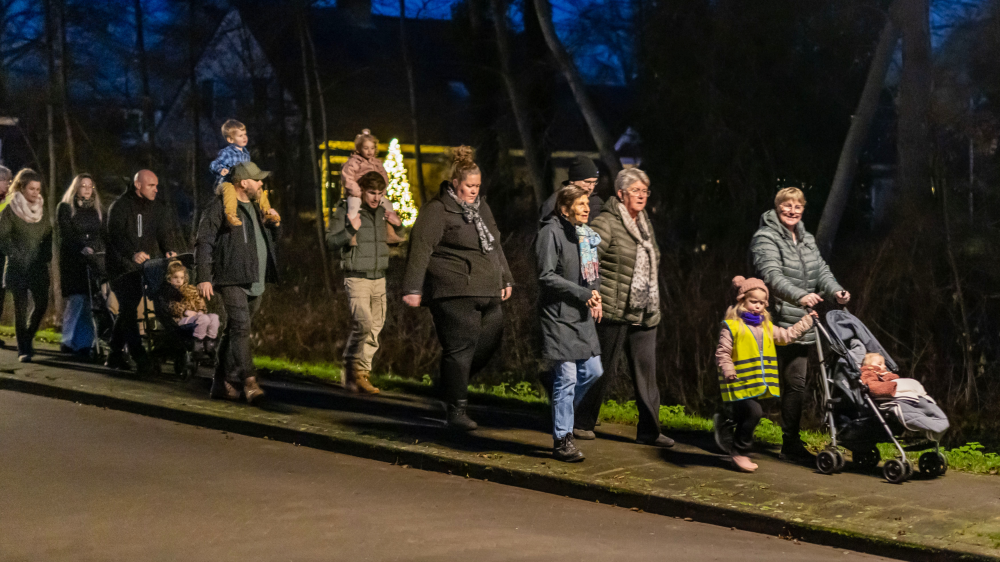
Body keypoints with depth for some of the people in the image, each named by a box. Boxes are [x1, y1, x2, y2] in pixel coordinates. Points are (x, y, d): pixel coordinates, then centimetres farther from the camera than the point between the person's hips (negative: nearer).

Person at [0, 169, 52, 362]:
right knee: (21, 308, -5)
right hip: (18, 267, -4)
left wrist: (47, 255, 2)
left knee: (41, 304, -1)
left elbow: (49, 235, 16)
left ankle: (27, 339, 23)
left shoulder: (41, 209, 10)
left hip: (39, 267, 4)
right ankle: (23, 350, 2)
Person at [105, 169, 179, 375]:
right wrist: (133, 254, -37)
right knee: (129, 310, -13)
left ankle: (115, 355, 21)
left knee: (127, 310, 12)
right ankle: (140, 359, -18)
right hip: (121, 266, -6)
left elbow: (164, 231, -1)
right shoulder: (120, 206, -8)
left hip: (142, 266, 6)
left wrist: (170, 250, -23)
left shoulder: (157, 209, 11)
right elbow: (116, 234, -20)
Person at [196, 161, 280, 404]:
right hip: (232, 280, -8)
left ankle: (220, 383, 17)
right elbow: (204, 243, -9)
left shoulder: (254, 207, 20)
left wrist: (274, 224, 10)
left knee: (235, 331, 11)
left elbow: (266, 239, 32)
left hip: (254, 282, 8)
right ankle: (249, 381, -24)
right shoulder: (220, 206, -5)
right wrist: (204, 278, -16)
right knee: (241, 327, -18)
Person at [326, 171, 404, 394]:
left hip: (379, 278, 6)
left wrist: (398, 224, 1)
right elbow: (331, 242, -7)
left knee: (375, 327, 5)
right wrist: (350, 230, -23)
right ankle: (353, 369, -1)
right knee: (363, 323, -17)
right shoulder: (346, 210, -6)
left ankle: (360, 372, 15)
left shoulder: (383, 212, 10)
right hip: (357, 278, -6)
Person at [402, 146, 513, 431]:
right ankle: (457, 411, -2)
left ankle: (450, 385, 22)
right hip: (455, 293, -8)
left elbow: (495, 246, 30)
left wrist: (506, 279, 29)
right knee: (460, 349, -8)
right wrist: (413, 288, -18)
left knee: (490, 341, 3)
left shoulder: (481, 207, 20)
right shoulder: (437, 210, -6)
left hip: (487, 294, 8)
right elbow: (420, 248, -12)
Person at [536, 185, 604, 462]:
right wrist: (583, 294, -18)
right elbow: (547, 276, -17)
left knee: (593, 371, 11)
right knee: (567, 377, -6)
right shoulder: (551, 232, -12)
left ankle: (562, 414, 31)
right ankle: (562, 440, 3)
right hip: (558, 315, -8)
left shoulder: (585, 233, 12)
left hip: (582, 315, 8)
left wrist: (595, 294, 3)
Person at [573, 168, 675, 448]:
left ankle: (649, 431, 9)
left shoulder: (645, 223, 17)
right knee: (602, 369, 2)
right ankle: (583, 423, 16)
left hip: (645, 315, 7)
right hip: (614, 311, -7)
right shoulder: (607, 223, -9)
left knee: (646, 371, 4)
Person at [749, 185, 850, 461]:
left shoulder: (806, 239, 20)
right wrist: (800, 296, -37)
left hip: (804, 325, 8)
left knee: (796, 382, 11)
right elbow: (772, 275, -22)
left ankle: (791, 442, 19)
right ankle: (791, 444, 3)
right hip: (781, 324, -7)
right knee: (796, 382, -9)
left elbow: (821, 269, 13)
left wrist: (835, 290, -9)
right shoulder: (765, 238, -7)